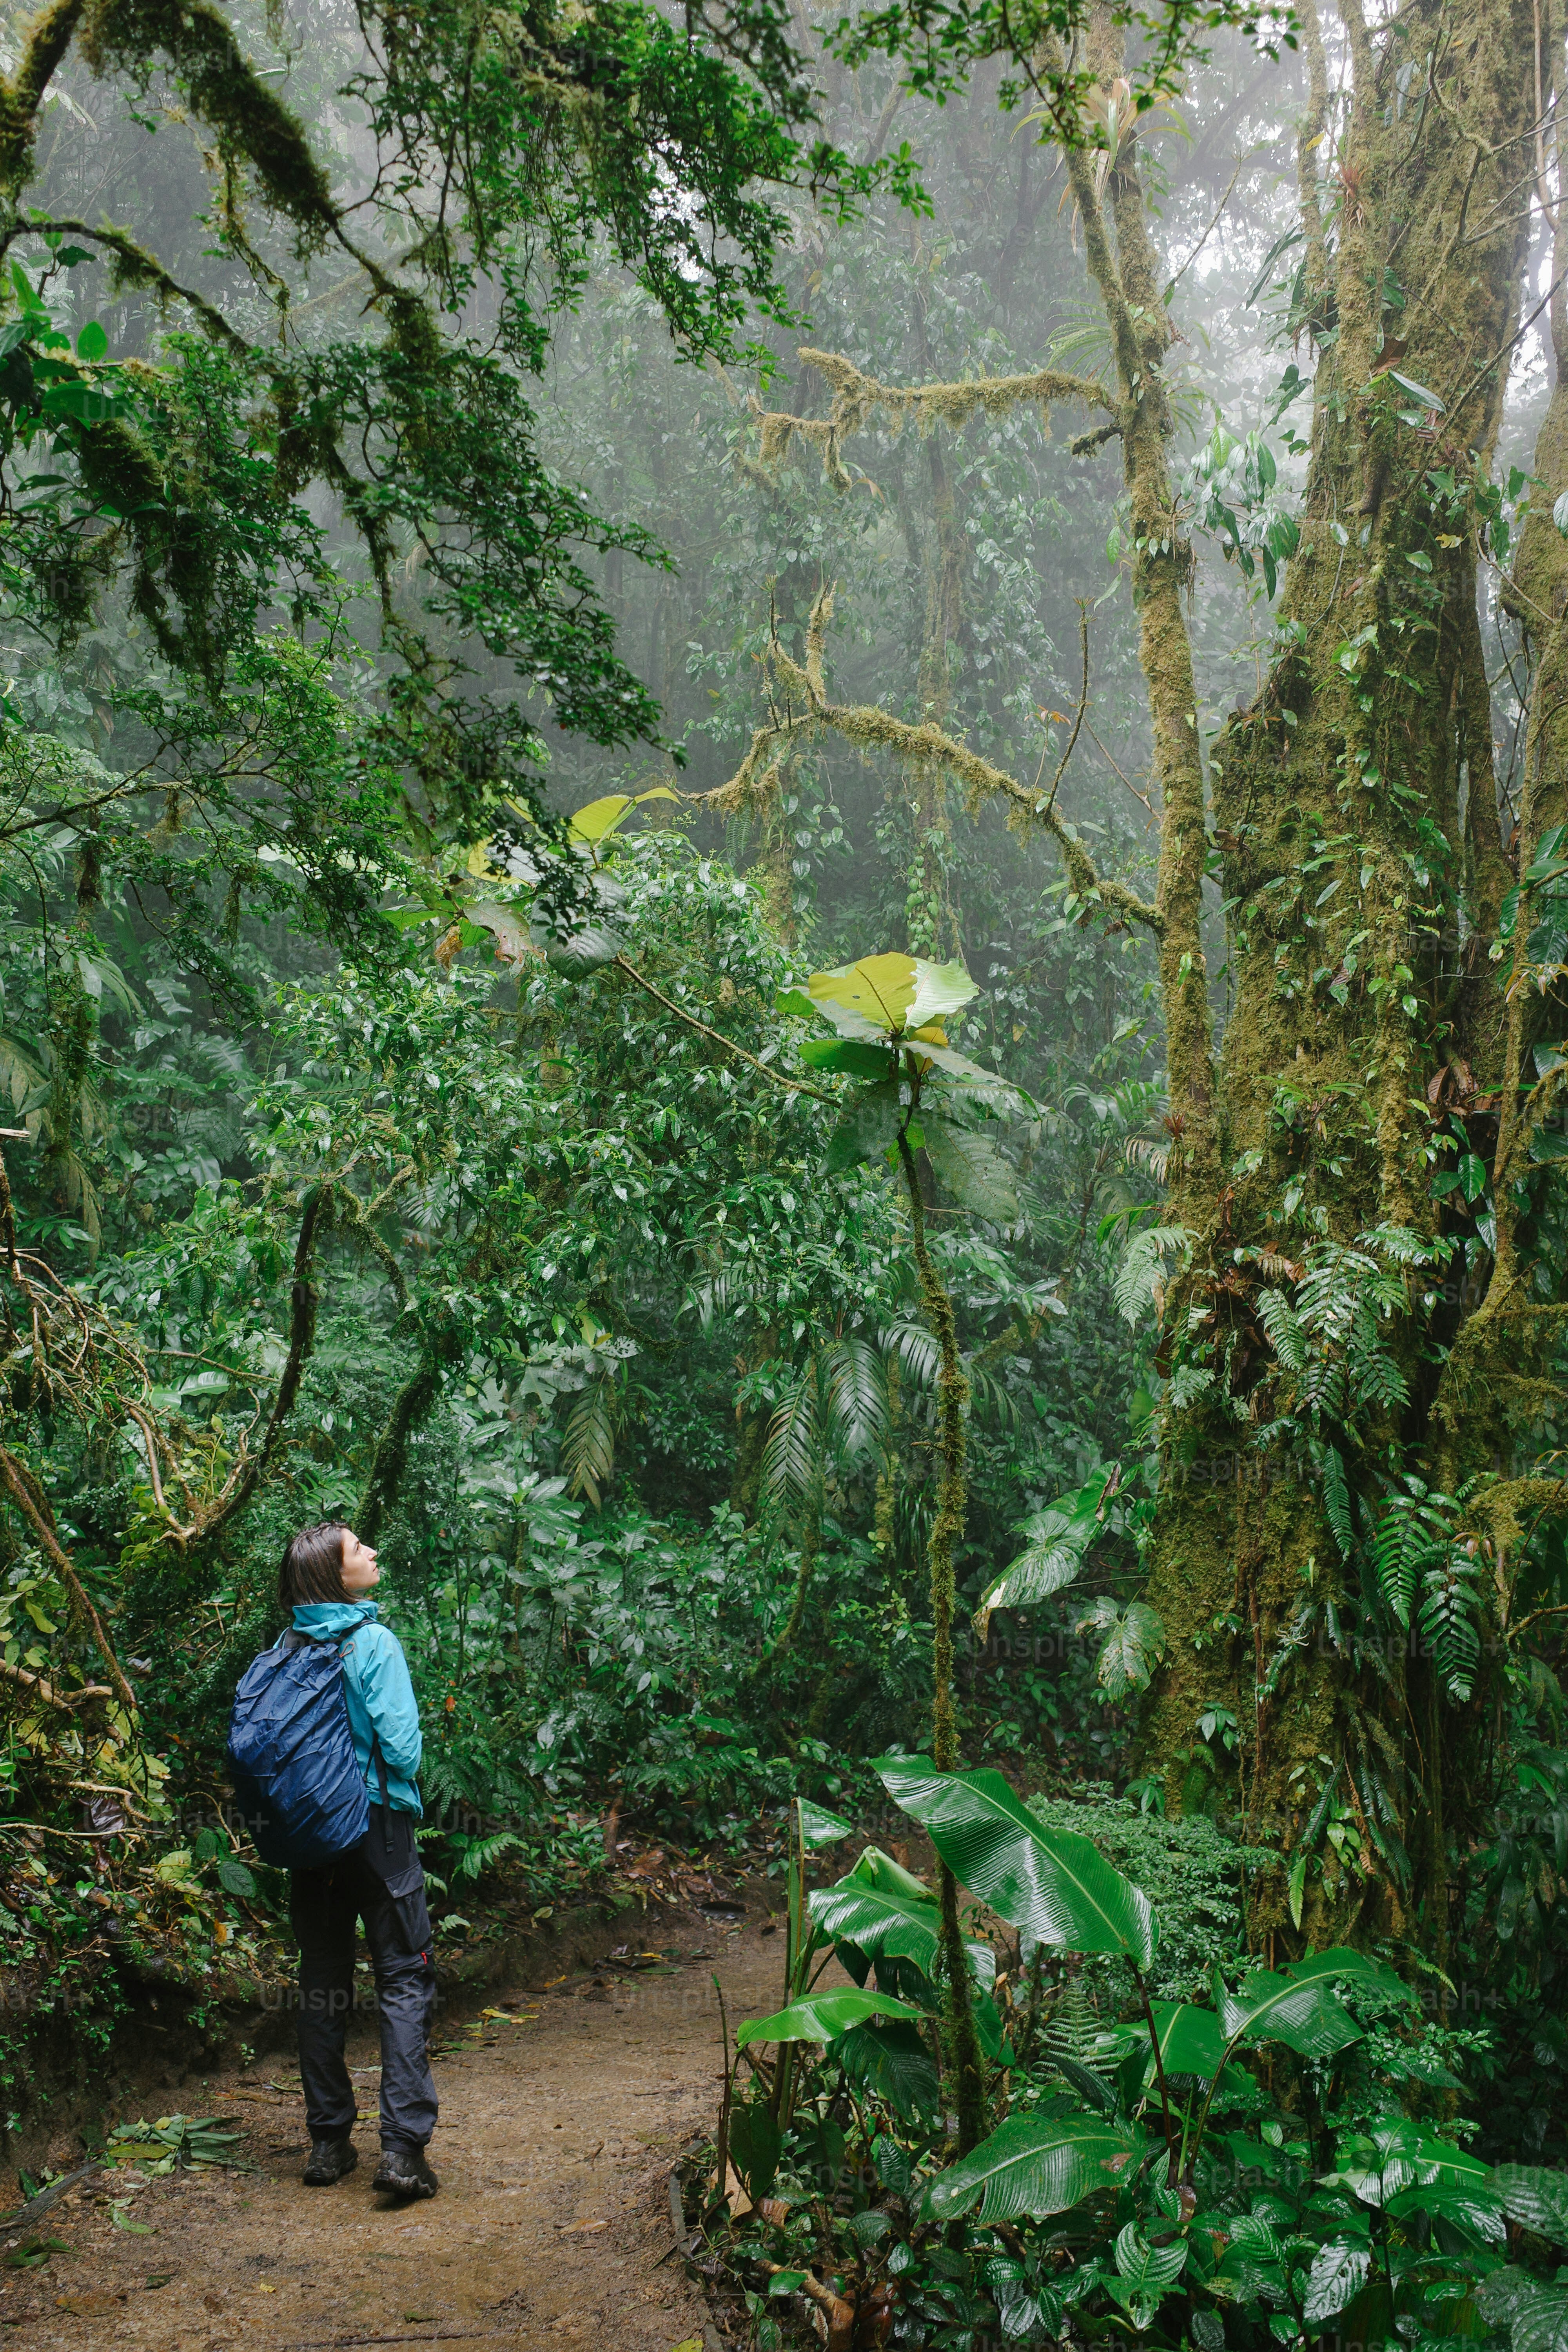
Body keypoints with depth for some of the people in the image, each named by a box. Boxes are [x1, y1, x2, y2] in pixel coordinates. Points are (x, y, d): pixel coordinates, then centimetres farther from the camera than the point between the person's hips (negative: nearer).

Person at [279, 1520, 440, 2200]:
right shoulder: (373, 1643, -13)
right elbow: (400, 1742, -16)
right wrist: (399, 1791, 3)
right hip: (375, 1826, -5)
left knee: (322, 1982, 13)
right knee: (405, 1978, 1)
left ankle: (329, 2143, 19)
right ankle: (403, 2146, -6)